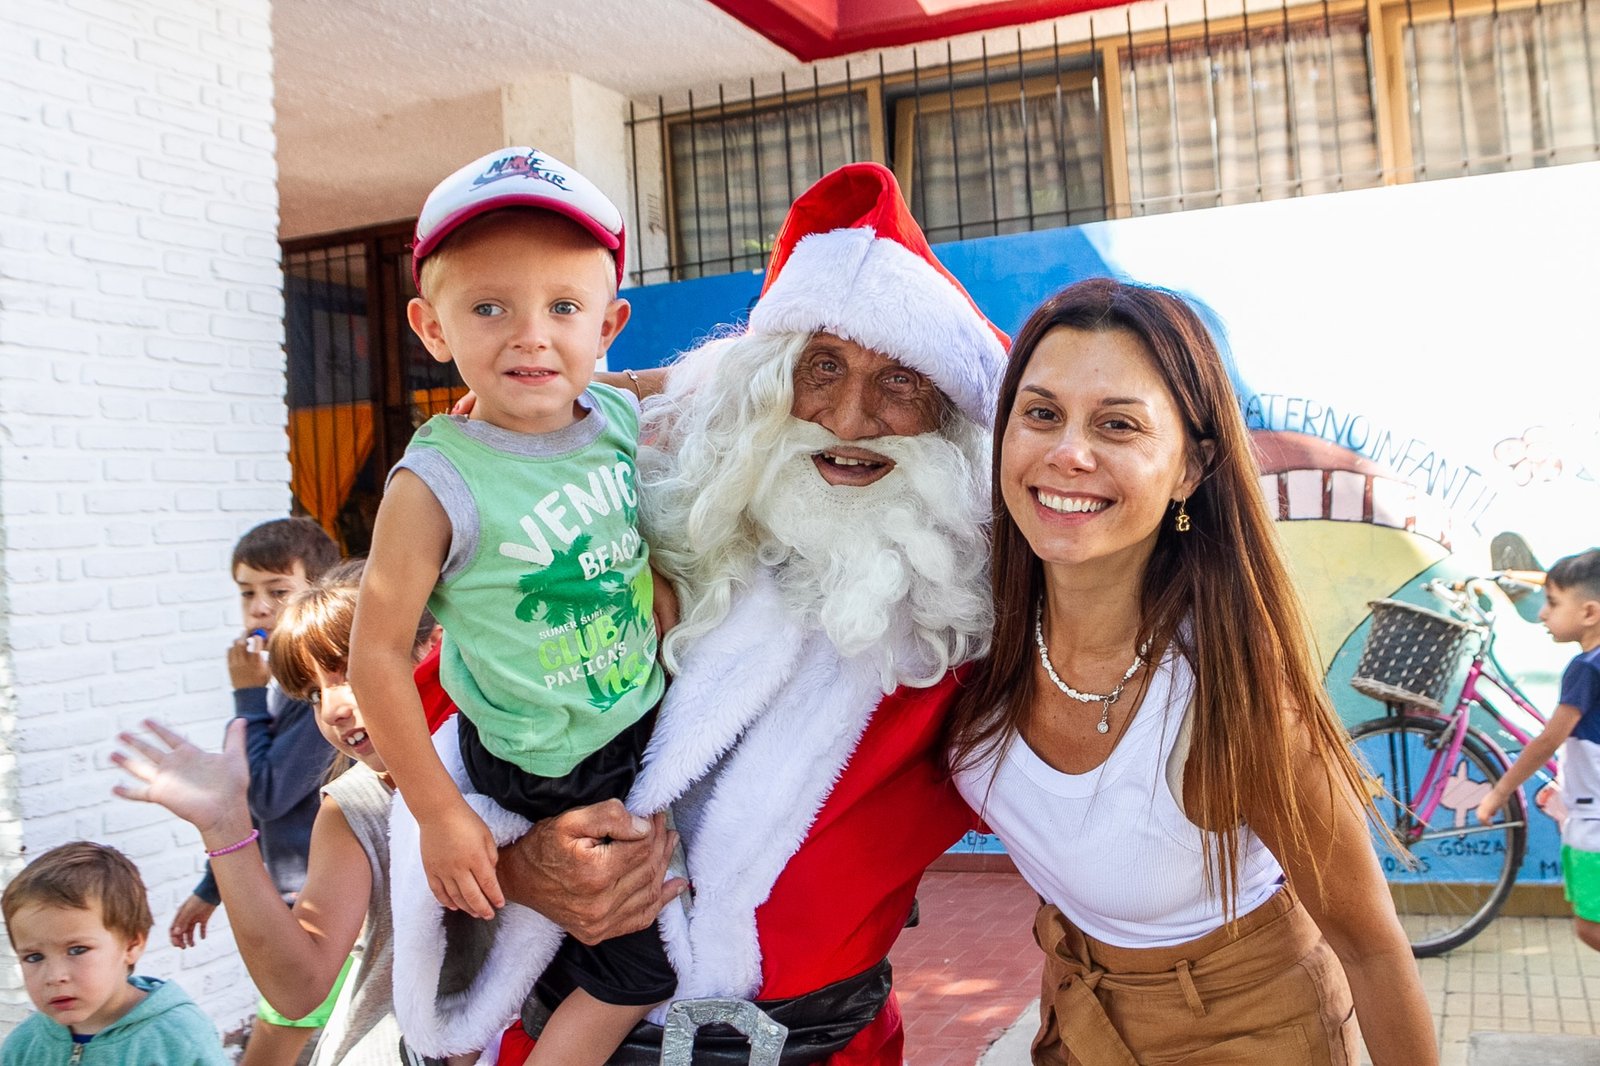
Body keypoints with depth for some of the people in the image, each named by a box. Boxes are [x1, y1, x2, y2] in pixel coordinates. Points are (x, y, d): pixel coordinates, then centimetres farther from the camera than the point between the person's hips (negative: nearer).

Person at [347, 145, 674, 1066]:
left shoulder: (621, 419, -9)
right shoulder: (437, 486, -24)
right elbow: (377, 655, -18)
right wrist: (442, 816, -14)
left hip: (648, 726, 6)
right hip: (544, 781, -5)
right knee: (642, 967, 2)